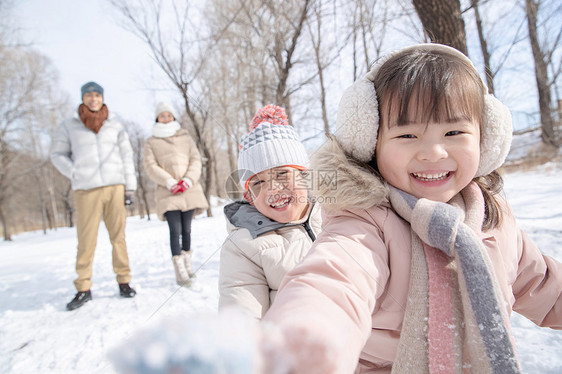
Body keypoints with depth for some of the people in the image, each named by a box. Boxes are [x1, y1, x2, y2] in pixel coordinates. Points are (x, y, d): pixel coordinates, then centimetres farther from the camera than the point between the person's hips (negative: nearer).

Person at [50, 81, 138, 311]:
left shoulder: (115, 125, 12)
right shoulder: (69, 126, 9)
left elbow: (127, 155, 11)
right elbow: (57, 154, 13)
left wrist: (130, 186, 5)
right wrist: (74, 173, -3)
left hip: (114, 186, 1)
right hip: (86, 190, -1)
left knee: (118, 236, 2)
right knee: (86, 240, -2)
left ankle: (124, 281, 11)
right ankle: (83, 288, 8)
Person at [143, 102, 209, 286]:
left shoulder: (185, 137, 16)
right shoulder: (151, 142, 10)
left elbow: (196, 160, 8)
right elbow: (151, 166, 0)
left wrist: (188, 180, -8)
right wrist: (170, 182, -13)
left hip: (189, 190, 2)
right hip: (167, 193, -2)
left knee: (186, 229, 5)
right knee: (175, 230, -11)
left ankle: (187, 264, 20)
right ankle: (179, 270, -7)